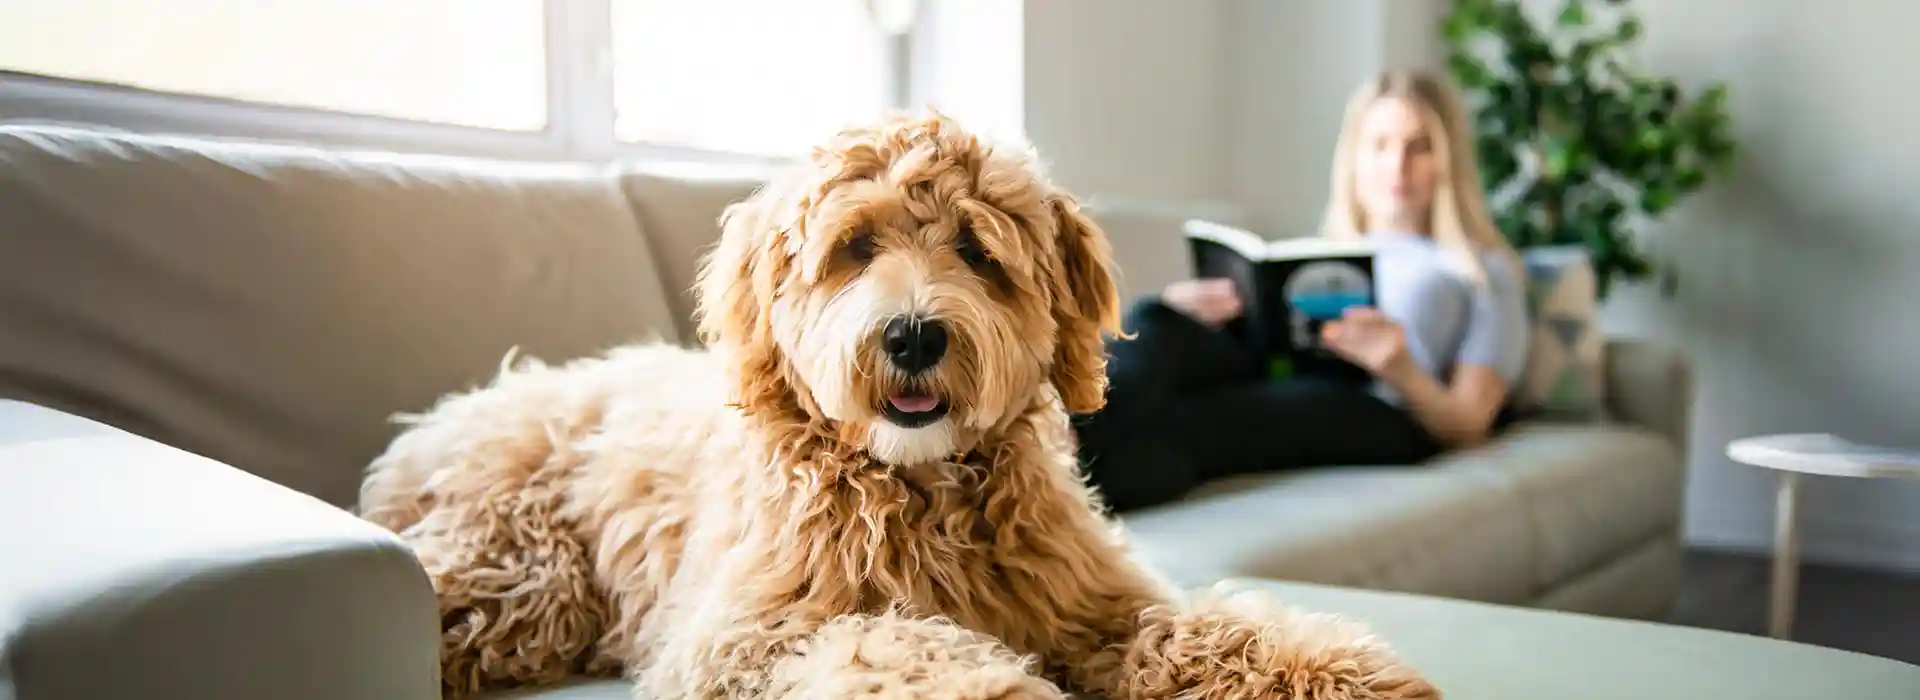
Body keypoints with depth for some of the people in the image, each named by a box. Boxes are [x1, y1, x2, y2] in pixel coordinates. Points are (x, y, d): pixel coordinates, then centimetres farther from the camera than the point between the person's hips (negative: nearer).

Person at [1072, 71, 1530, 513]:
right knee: (1155, 316, -25)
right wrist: (1188, 325, -5)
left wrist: (1402, 373, -13)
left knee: (1317, 396, -38)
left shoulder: (1486, 269, 23)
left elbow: (1468, 427, 9)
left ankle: (1094, 454, -60)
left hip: (1379, 418, -3)